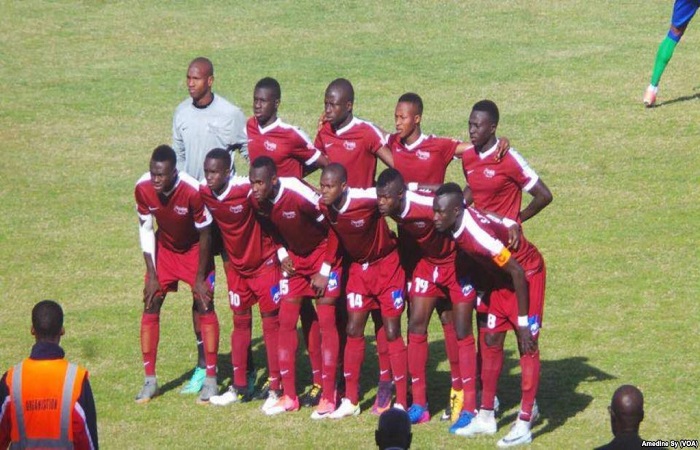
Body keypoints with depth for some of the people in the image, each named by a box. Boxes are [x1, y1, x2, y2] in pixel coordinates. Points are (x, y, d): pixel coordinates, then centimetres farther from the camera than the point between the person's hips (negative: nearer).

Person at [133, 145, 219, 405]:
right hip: (164, 249, 4)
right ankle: (150, 381, 6)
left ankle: (210, 380, 0)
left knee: (204, 306, -9)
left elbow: (205, 236, -21)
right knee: (150, 307, -2)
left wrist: (200, 279, -16)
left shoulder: (192, 191, -34)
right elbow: (145, 229, -8)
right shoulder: (143, 188, -23)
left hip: (194, 249, -4)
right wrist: (152, 274, -8)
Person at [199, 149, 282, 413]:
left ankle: (275, 389, 1)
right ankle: (238, 388, 18)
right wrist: (225, 255, 9)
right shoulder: (204, 192, -10)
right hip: (236, 265, 5)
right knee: (240, 322, 11)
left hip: (264, 262, -5)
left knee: (271, 323, -1)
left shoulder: (247, 190, -26)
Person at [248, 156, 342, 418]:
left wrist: (324, 271, -17)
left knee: (326, 322, -8)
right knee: (286, 322, 3)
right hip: (295, 257, 6)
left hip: (322, 254, -6)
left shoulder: (299, 195, -31)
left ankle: (328, 398, -5)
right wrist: (282, 255, -2)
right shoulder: (256, 200, -13)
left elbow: (332, 228, -19)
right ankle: (289, 396, 9)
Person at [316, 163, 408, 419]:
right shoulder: (324, 206, -15)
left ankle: (401, 402, 2)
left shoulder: (367, 199, -32)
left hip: (387, 265, -5)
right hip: (358, 267, 5)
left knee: (392, 332, -3)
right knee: (353, 330, 5)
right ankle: (350, 401, 12)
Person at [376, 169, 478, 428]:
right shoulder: (389, 210, -18)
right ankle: (419, 404, 8)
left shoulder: (429, 206, -36)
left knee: (462, 332, -5)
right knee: (416, 326, 2)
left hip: (458, 262, -6)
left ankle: (469, 408, -1)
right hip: (427, 262, 6)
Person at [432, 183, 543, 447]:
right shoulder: (459, 223, -14)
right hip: (502, 277, 9)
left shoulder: (479, 234, -36)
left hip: (527, 274, -9)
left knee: (527, 345, -9)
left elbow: (517, 273, -29)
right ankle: (486, 418, 17)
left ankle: (524, 425, -10)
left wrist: (523, 322, -25)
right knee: (491, 341, 9)